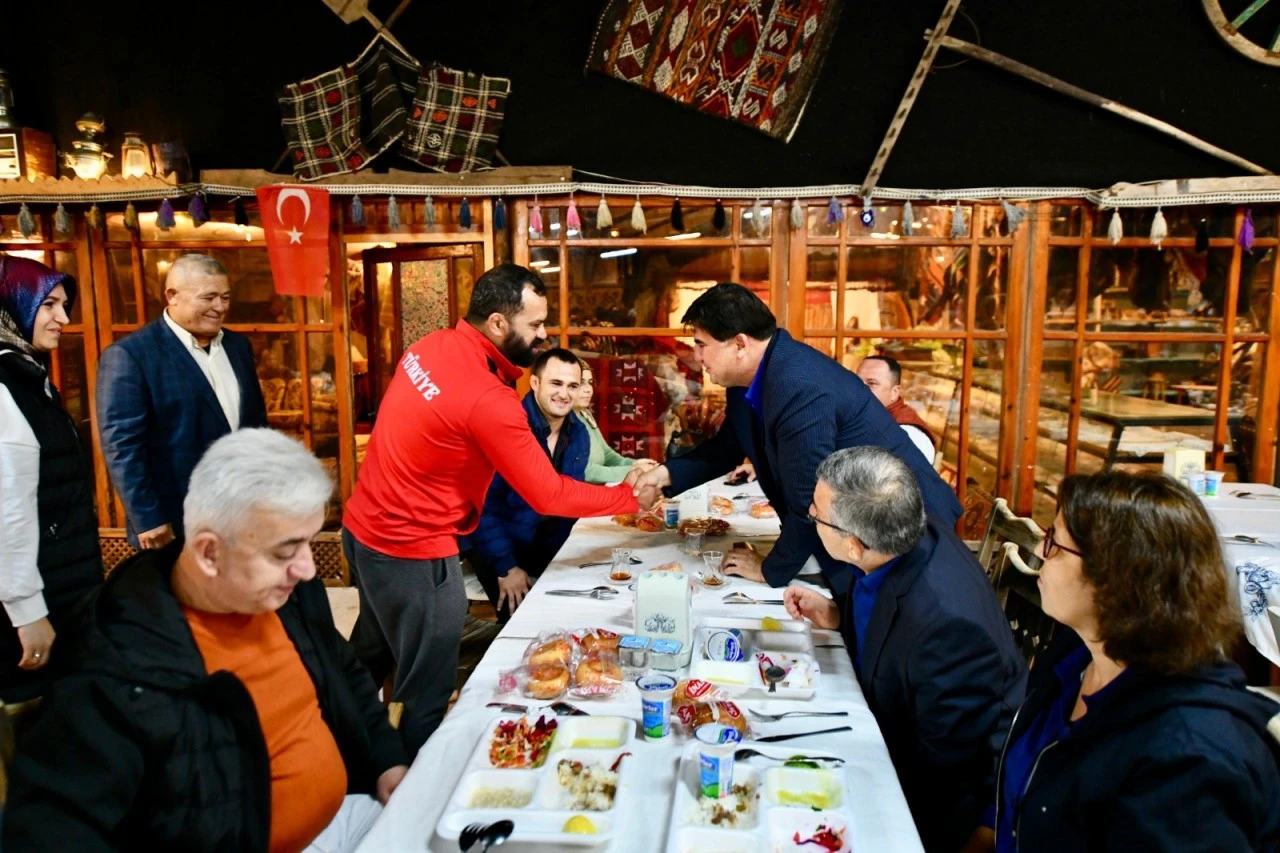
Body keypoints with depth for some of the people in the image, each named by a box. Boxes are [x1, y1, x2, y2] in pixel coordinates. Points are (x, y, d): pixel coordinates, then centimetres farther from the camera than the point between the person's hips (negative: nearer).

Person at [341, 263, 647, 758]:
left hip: (364, 529, 10)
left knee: (369, 662, 29)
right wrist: (630, 498, -9)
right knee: (427, 696, 7)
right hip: (411, 552, -10)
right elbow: (548, 496, -20)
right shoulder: (488, 400, -26)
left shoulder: (431, 347, -1)